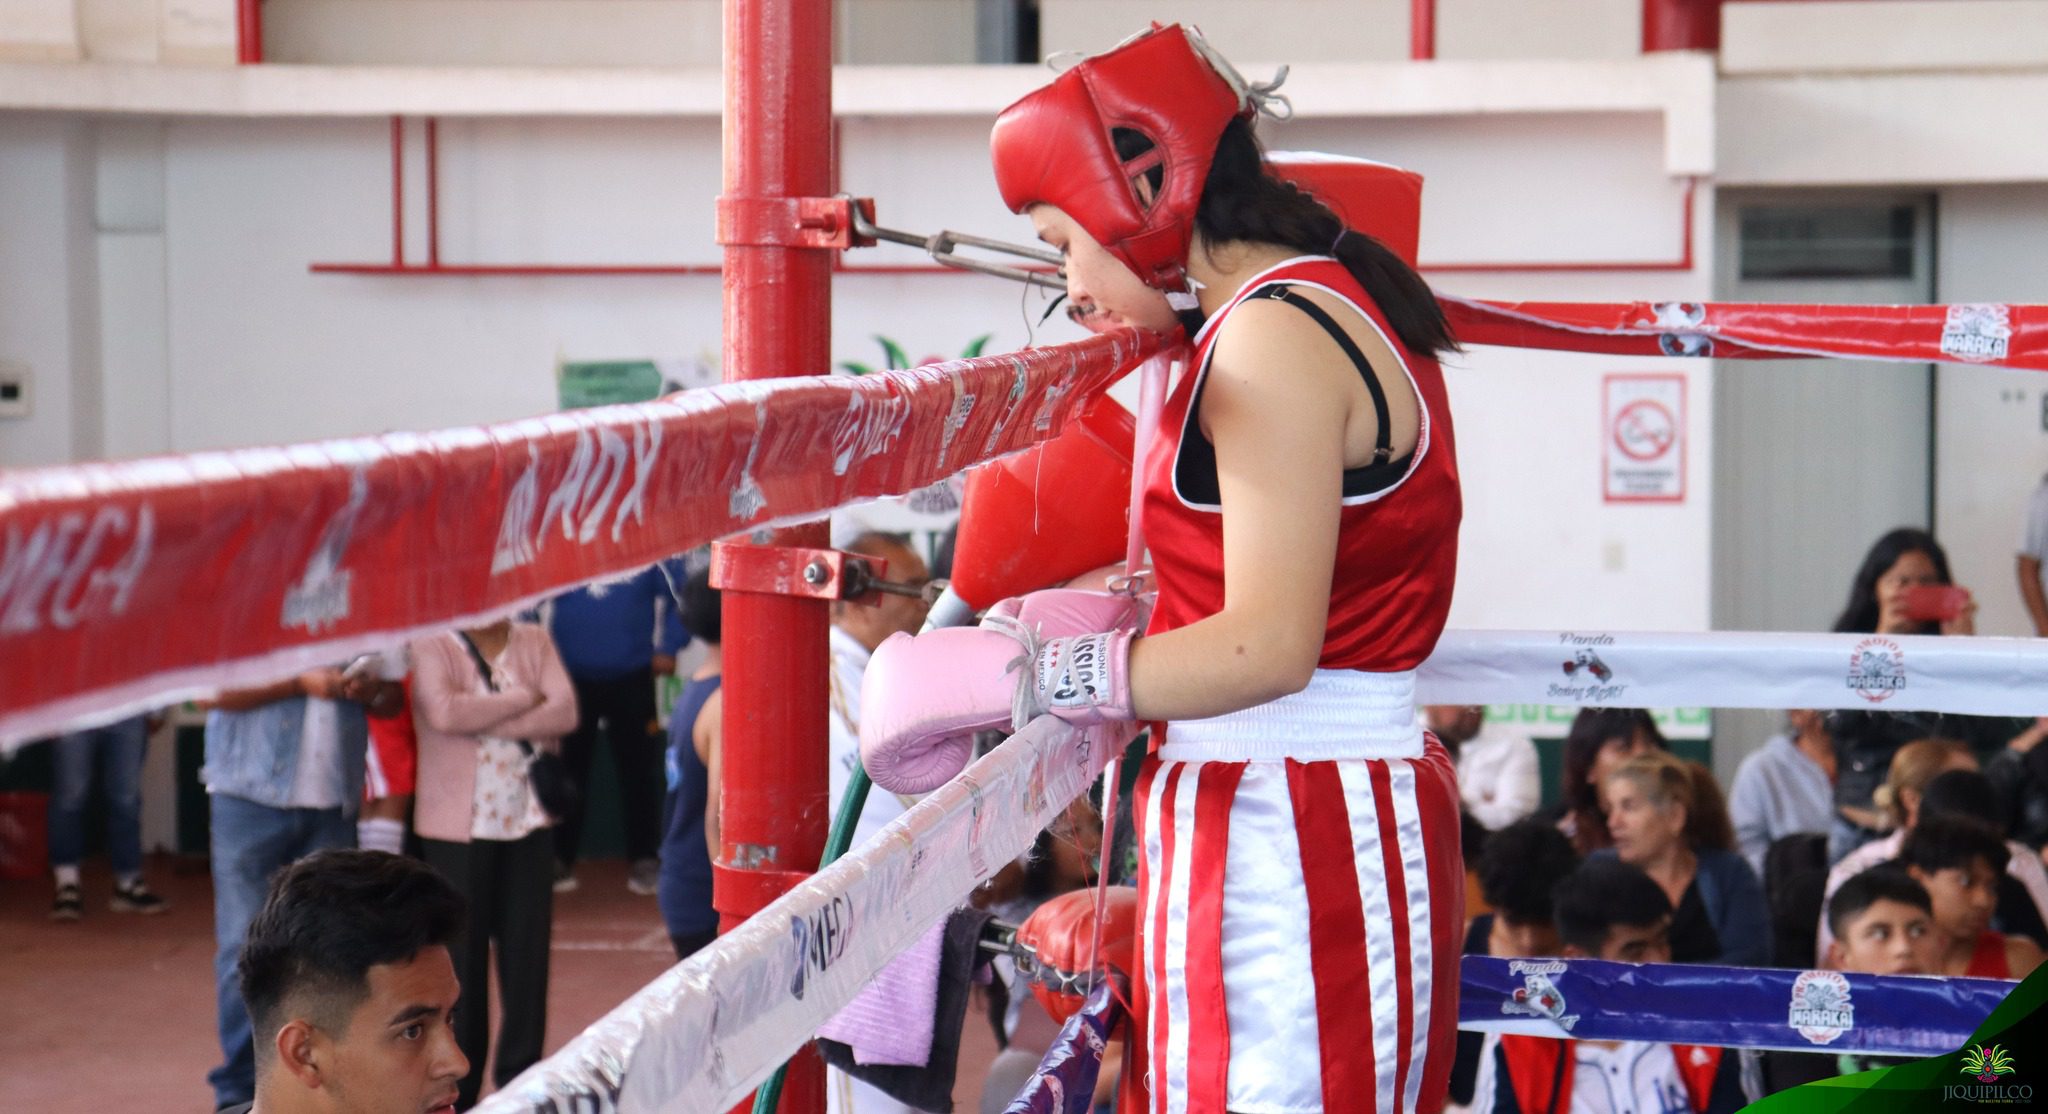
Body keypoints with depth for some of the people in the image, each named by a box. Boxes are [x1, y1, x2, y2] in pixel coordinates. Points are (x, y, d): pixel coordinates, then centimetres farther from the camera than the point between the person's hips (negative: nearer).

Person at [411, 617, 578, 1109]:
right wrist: (523, 700, -11)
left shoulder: (535, 642, 7)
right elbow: (445, 713, -22)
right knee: (462, 957, 2)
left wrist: (485, 720, -15)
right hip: (458, 827, -3)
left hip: (529, 823, 3)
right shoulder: (432, 648, -4)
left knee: (528, 950, 6)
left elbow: (565, 712, -7)